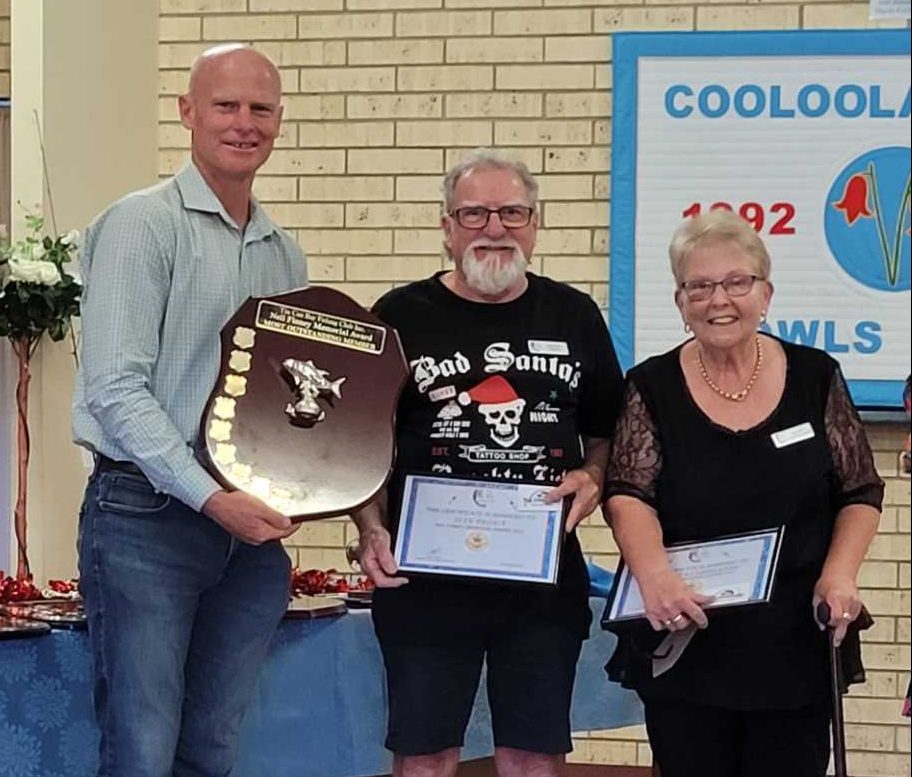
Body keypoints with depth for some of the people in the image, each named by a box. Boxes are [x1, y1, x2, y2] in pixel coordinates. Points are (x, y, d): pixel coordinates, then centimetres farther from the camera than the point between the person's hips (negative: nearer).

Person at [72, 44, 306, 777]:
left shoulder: (285, 254, 14)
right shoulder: (142, 224, -6)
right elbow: (116, 386, -14)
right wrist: (210, 498, -20)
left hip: (254, 525, 6)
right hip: (147, 518, -6)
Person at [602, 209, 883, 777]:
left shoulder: (815, 378, 2)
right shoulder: (653, 389, 1)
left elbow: (861, 494, 6)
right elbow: (629, 496, -7)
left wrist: (840, 573, -10)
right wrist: (654, 573, -25)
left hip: (795, 645, 0)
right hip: (683, 647, 0)